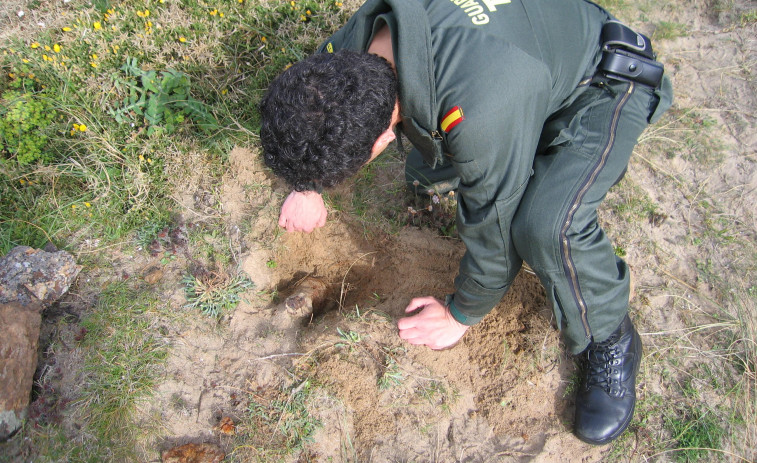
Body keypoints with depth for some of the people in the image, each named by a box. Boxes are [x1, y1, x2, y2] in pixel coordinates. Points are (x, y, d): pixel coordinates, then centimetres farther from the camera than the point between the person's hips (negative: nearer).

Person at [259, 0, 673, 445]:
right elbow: (315, 86, 4)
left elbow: (495, 227, -29)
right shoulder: (356, 42, -21)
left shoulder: (476, 114, -45)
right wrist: (309, 184, 12)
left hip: (602, 83, -7)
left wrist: (461, 316, -11)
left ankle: (610, 340, -4)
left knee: (547, 226, -32)